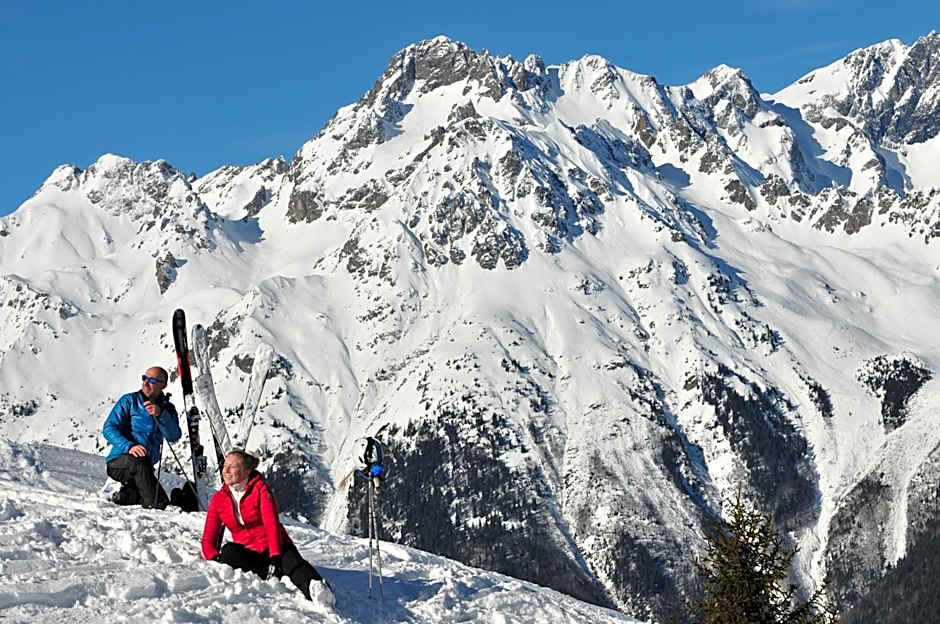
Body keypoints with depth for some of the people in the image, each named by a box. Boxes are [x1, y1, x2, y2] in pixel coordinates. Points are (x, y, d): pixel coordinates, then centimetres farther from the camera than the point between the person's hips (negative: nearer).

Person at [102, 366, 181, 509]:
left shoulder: (167, 408, 11)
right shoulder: (129, 401, 2)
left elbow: (174, 436, -6)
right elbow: (108, 428, -8)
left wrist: (160, 414, -22)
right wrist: (129, 446, -24)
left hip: (145, 467, 4)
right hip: (119, 462, -4)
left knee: (163, 502, -12)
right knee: (138, 460, -37)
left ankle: (125, 495, 7)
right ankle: (152, 502, -31)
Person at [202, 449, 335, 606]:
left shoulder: (260, 489, -3)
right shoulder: (218, 500, 6)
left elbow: (272, 524, -13)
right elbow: (208, 540, 6)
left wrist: (275, 556, -27)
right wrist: (216, 560, -16)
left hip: (272, 548, -3)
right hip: (247, 553, 3)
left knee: (292, 562, -36)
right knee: (228, 551, -31)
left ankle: (319, 588, -64)